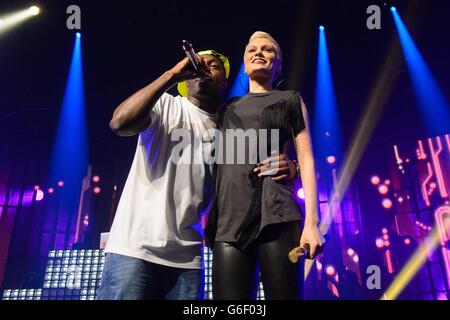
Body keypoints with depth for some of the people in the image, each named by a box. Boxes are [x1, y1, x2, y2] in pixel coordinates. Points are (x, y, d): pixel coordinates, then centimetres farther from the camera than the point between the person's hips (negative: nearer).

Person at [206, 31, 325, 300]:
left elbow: (306, 160, 7)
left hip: (276, 215, -2)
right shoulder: (229, 110, 24)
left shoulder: (290, 100, 17)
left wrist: (311, 221, -5)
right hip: (229, 219, 3)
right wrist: (209, 219, 10)